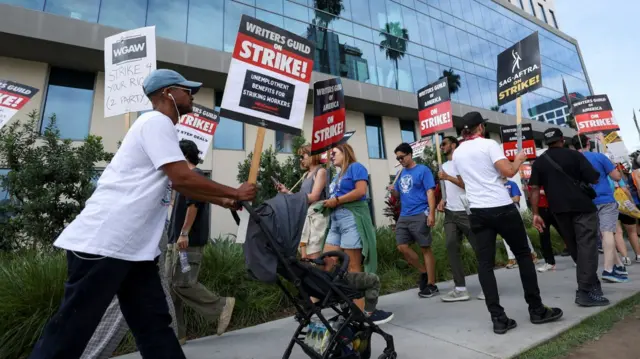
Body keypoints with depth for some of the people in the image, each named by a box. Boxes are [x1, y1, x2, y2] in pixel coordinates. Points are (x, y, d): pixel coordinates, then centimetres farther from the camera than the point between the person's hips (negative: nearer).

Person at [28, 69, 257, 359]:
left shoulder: (160, 127, 21)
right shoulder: (156, 122, -10)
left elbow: (180, 185, 24)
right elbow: (183, 177, -20)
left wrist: (223, 201, 21)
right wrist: (234, 192, -8)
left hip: (135, 247, 10)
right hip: (104, 242, -10)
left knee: (155, 325, 11)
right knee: (72, 331, 2)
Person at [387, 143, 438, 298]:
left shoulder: (423, 170, -4)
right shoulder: (400, 173, 15)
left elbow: (430, 192, -10)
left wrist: (432, 214, -19)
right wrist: (393, 191, -4)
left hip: (420, 215, -6)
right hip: (403, 216, 7)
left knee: (425, 248, 1)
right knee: (402, 247, 2)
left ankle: (431, 285, 12)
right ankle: (424, 271, 22)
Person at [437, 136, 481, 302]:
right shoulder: (443, 166, 20)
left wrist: (448, 177, -19)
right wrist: (442, 200, 9)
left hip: (466, 212, -7)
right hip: (450, 213, 7)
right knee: (451, 247, -2)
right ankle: (460, 288, 1)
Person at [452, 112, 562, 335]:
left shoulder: (457, 153, 12)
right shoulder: (488, 144, -4)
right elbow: (508, 172, -13)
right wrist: (518, 160, 8)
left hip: (477, 212, 4)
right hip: (502, 208, -3)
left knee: (485, 264, 3)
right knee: (523, 255, 13)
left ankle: (498, 318, 3)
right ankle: (537, 310, 21)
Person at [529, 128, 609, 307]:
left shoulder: (539, 162, 5)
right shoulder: (574, 155, -2)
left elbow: (534, 189, 0)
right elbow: (594, 179, -3)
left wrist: (536, 214, 2)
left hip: (559, 210, 3)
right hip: (582, 207, -3)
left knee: (574, 248, 16)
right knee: (586, 246, -2)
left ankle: (591, 283, 29)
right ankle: (585, 291, -7)